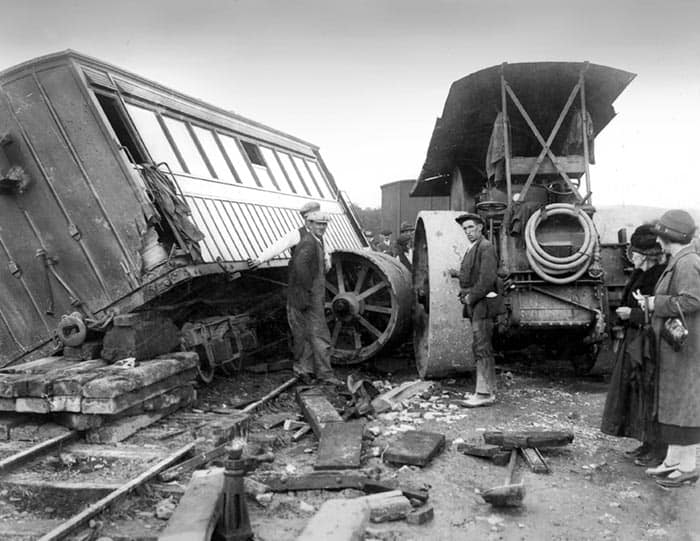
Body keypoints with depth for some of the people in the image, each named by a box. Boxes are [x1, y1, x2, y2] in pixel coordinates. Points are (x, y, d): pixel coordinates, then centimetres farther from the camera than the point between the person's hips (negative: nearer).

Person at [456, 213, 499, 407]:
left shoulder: (486, 247, -11)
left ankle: (484, 393, -7)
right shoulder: (472, 249, 19)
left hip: (482, 302, -10)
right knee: (481, 348, 12)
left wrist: (471, 297, -15)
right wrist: (464, 295, 8)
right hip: (474, 304, 10)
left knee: (482, 348, -9)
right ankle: (489, 389, 20)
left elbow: (488, 279, -21)